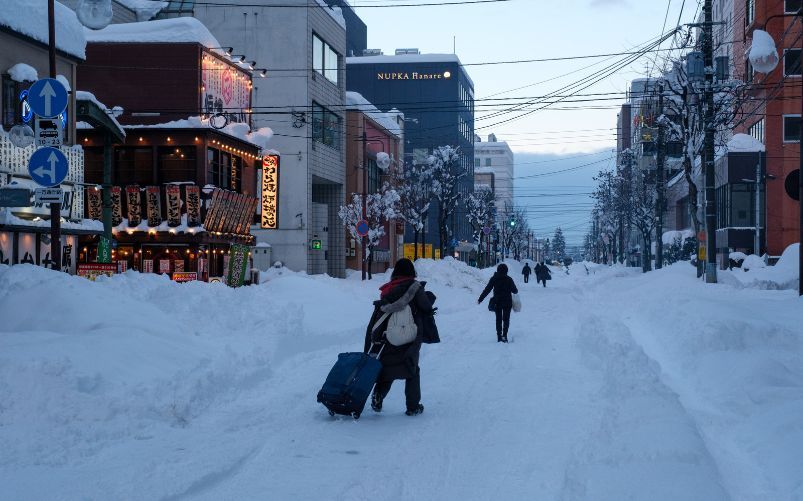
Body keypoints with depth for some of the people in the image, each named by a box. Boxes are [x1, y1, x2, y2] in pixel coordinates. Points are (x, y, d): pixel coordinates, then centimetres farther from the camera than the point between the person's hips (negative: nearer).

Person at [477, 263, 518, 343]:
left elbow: (487, 289, -5)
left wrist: (480, 299, 2)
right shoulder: (509, 279, -8)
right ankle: (504, 335, -6)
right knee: (506, 319, 8)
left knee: (498, 319, 12)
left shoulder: (494, 279, -5)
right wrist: (516, 291, 22)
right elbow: (515, 290, -4)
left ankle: (499, 336, 9)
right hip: (507, 302, -1)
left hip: (497, 302, 1)